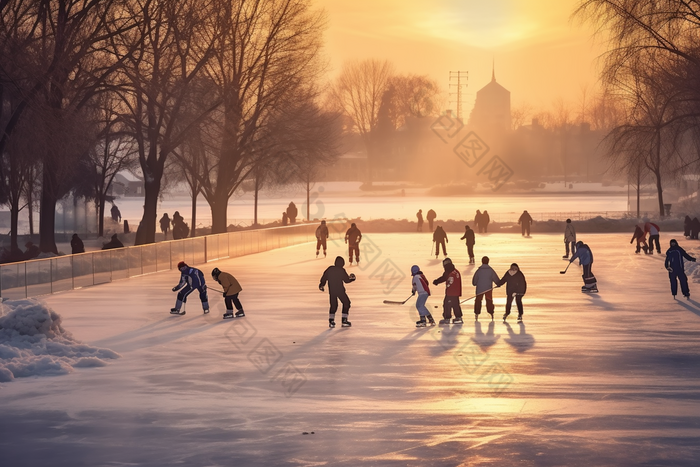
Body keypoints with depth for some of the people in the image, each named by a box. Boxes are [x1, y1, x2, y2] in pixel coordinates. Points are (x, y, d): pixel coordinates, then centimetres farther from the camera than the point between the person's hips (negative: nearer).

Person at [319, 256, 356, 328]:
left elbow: (324, 278, 8)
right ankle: (344, 321, 7)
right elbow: (347, 280, -1)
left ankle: (331, 321, 4)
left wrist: (321, 285, 22)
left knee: (333, 305, 17)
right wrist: (352, 278, 19)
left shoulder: (330, 269, 3)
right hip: (340, 290, -4)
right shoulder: (342, 270, -8)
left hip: (331, 291, 4)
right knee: (346, 303, 12)